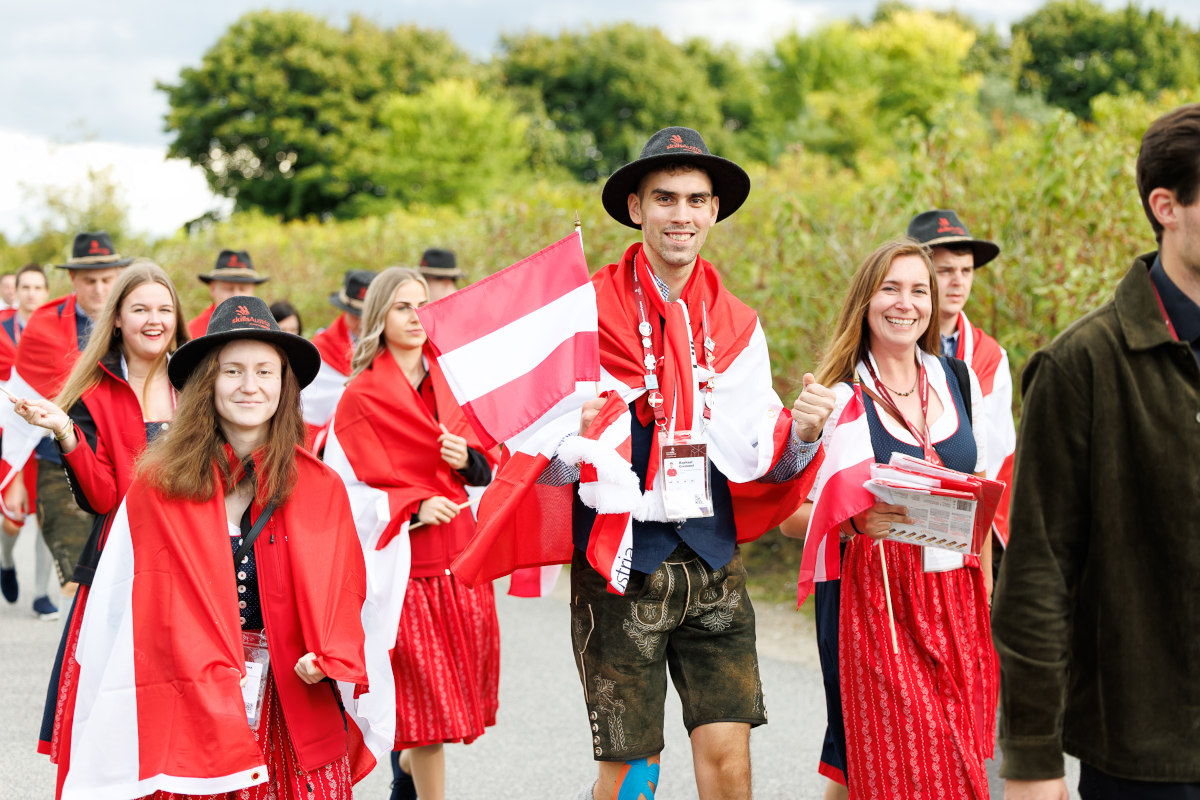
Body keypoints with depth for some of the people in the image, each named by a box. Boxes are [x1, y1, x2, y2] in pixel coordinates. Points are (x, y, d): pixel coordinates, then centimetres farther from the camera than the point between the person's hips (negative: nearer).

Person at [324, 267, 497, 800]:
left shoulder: (446, 384, 11)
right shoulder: (361, 397, -5)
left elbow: (483, 469, 14)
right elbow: (348, 487, -9)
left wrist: (466, 458, -8)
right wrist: (412, 507, -21)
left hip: (458, 553, 6)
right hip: (404, 561, -5)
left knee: (461, 679, 9)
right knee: (425, 691, -6)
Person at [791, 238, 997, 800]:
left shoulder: (958, 381, 9)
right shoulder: (839, 396, -5)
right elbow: (792, 515, -7)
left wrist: (986, 590, 14)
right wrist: (856, 521, -25)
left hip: (953, 598, 5)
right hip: (873, 594, -5)